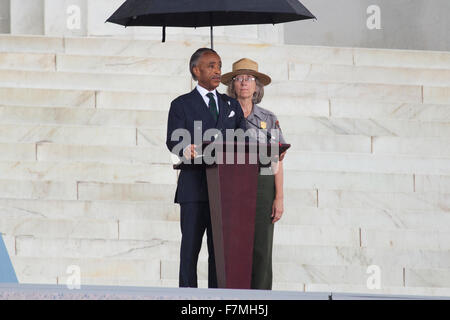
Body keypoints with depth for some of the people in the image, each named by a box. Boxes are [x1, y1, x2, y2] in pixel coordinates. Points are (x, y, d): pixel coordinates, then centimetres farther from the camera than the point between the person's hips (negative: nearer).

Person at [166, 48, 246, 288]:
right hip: (194, 188, -4)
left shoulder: (232, 105, 20)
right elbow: (173, 141, -5)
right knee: (191, 246, -5)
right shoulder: (181, 105, 7)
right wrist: (186, 149, -27)